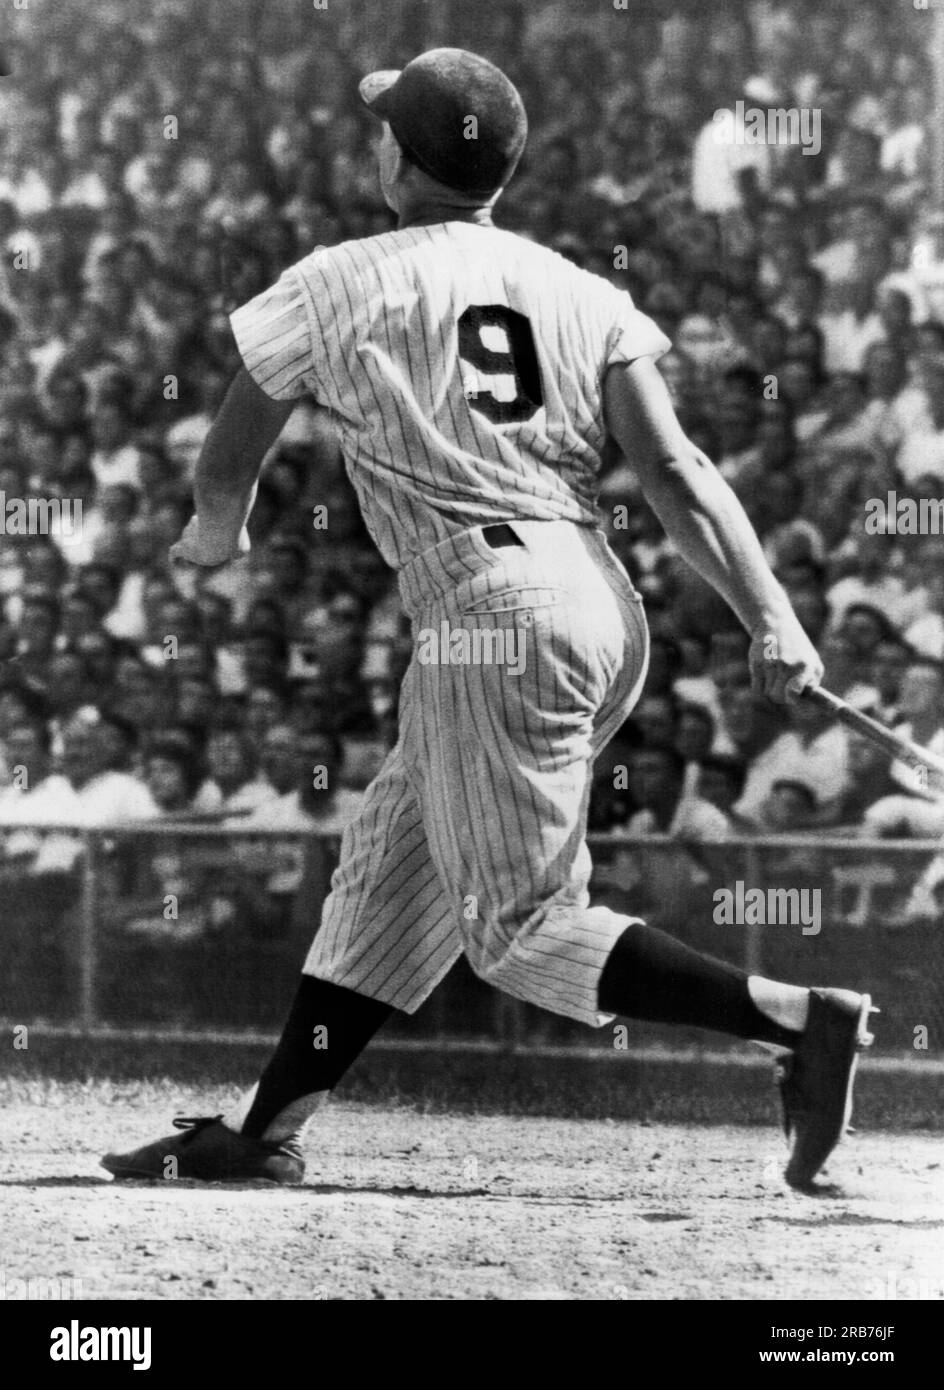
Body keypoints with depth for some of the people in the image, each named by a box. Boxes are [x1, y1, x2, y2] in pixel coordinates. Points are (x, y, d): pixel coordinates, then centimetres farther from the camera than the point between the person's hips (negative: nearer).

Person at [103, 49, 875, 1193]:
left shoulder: (336, 286, 2)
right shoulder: (586, 295, 12)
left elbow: (225, 468, 14)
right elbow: (673, 470, -1)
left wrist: (215, 535, 37)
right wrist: (769, 615, -8)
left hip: (489, 612, -8)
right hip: (602, 604, 8)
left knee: (522, 929, -6)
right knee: (392, 860, 17)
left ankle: (800, 1018, -20)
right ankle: (266, 1131, 22)